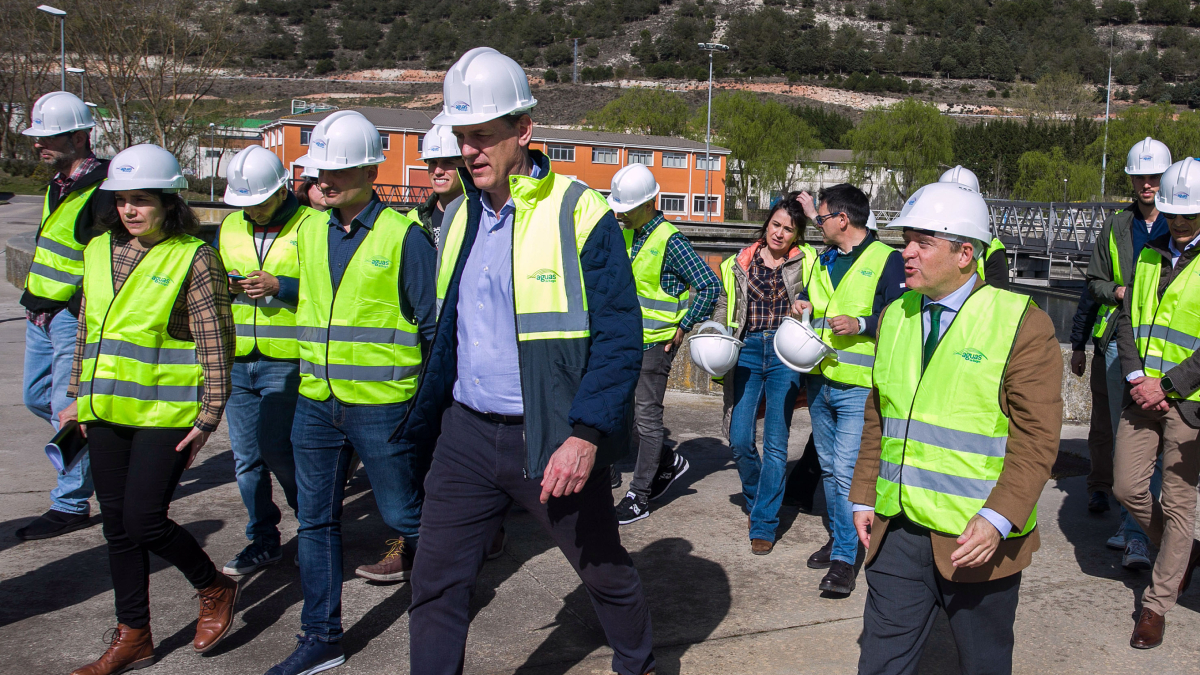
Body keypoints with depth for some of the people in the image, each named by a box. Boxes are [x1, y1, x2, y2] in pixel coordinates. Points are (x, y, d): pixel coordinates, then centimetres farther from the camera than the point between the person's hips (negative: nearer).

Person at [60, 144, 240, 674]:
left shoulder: (194, 258, -9)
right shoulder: (99, 252, 10)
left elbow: (215, 345, -10)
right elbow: (87, 332, 19)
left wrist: (208, 416, -13)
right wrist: (79, 397, 19)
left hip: (166, 412, -6)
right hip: (107, 412, 7)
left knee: (144, 520, -8)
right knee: (117, 526, 10)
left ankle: (215, 589, 18)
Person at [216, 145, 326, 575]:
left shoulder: (311, 226, -6)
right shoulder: (230, 227, 13)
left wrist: (279, 286, -20)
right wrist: (222, 284, -1)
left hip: (286, 361, -6)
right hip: (237, 361, 6)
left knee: (277, 451, -7)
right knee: (246, 458, 10)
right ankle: (263, 542, 24)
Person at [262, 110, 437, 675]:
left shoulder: (404, 236, -9)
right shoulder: (310, 233, 9)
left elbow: (434, 324, -6)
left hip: (383, 403, -6)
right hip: (315, 402, 6)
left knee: (403, 513, 5)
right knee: (315, 520, 11)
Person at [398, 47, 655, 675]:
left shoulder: (580, 215, -12)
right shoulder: (460, 219, 9)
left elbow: (620, 335, -15)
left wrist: (585, 436, -22)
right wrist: (422, 425, 17)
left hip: (550, 439, -5)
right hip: (467, 434, 5)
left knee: (606, 571, 15)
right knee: (435, 584, 6)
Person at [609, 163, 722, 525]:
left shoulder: (670, 241, -16)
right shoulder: (626, 234, 9)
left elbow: (710, 286, -18)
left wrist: (683, 327, -14)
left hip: (655, 342, -9)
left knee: (647, 416, -2)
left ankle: (639, 496, 7)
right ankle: (668, 462, 29)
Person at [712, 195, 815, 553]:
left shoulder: (806, 262, 8)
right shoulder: (740, 264, 12)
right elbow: (723, 307, 17)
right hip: (747, 352, 2)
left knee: (775, 443, -5)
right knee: (740, 441, 0)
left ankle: (764, 524, 4)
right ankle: (756, 498, 30)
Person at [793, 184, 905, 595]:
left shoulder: (886, 260, -8)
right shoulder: (824, 258, 14)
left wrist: (861, 324, -23)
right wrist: (804, 304, 7)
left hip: (859, 387, -7)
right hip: (819, 381, 7)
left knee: (847, 469, -11)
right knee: (829, 467, 16)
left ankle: (845, 559, -4)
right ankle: (838, 537, 31)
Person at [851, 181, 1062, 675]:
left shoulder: (1022, 325, -9)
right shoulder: (896, 316, 9)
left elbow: (1037, 439, -13)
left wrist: (997, 520, -22)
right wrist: (864, 498, 10)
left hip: (976, 541, -4)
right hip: (897, 532, 4)